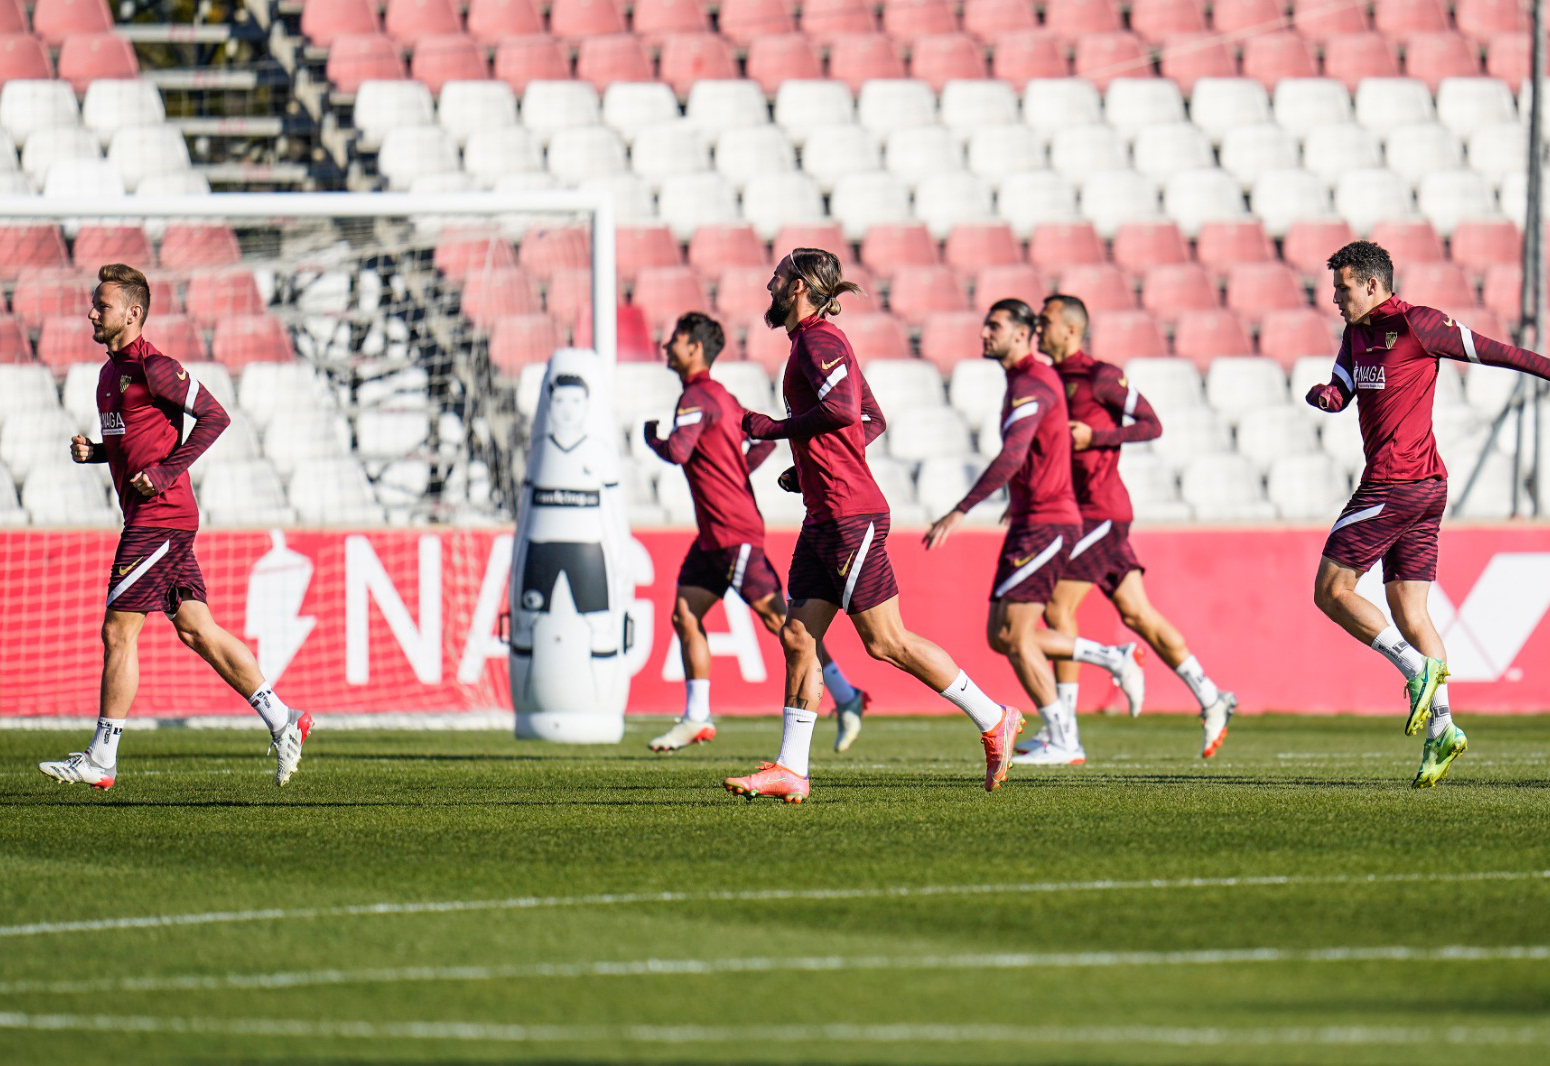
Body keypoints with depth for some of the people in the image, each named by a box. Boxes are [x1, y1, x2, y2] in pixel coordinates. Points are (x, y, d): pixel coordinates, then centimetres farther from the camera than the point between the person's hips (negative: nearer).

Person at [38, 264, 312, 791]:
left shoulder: (152, 367, -13)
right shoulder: (112, 370, 17)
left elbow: (214, 416, -14)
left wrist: (166, 473, -18)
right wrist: (92, 451, 7)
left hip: (159, 519, -10)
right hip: (152, 519, 10)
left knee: (118, 632, -6)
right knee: (196, 629, 8)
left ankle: (101, 759, -1)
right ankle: (282, 721, 9)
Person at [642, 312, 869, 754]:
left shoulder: (698, 397, -14)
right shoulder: (718, 395, 16)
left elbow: (677, 452, -27)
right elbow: (766, 439, 23)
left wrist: (651, 437, -7)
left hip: (734, 531, -10)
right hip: (713, 534, 10)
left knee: (776, 615, -7)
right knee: (685, 613, 6)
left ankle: (845, 697, -2)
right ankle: (697, 717, 8)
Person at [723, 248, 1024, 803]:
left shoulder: (818, 340, -11)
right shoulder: (819, 341, 18)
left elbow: (841, 409, -27)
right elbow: (873, 420, 25)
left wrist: (773, 428, -15)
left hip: (850, 517, -10)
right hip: (824, 519, 10)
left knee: (886, 641, -6)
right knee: (798, 636, 4)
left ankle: (994, 721, 3)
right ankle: (790, 770, 4)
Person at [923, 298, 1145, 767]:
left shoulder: (1031, 386, -17)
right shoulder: (1025, 381, 16)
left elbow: (1010, 458, -30)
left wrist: (958, 513, -33)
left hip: (1045, 524, -10)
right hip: (1030, 521, 10)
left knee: (1015, 636, -8)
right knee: (1001, 635, 9)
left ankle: (1062, 741, -1)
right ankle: (1114, 659, 17)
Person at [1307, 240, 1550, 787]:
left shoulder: (1416, 325, -10)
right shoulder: (1357, 333, 15)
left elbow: (1488, 350, -6)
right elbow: (1342, 391, 11)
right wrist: (1324, 396, -13)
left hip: (1395, 484, -9)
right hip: (1425, 487, 9)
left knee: (1331, 590, -4)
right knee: (1409, 613, 5)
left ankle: (1418, 667, -10)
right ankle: (1441, 728, -1)